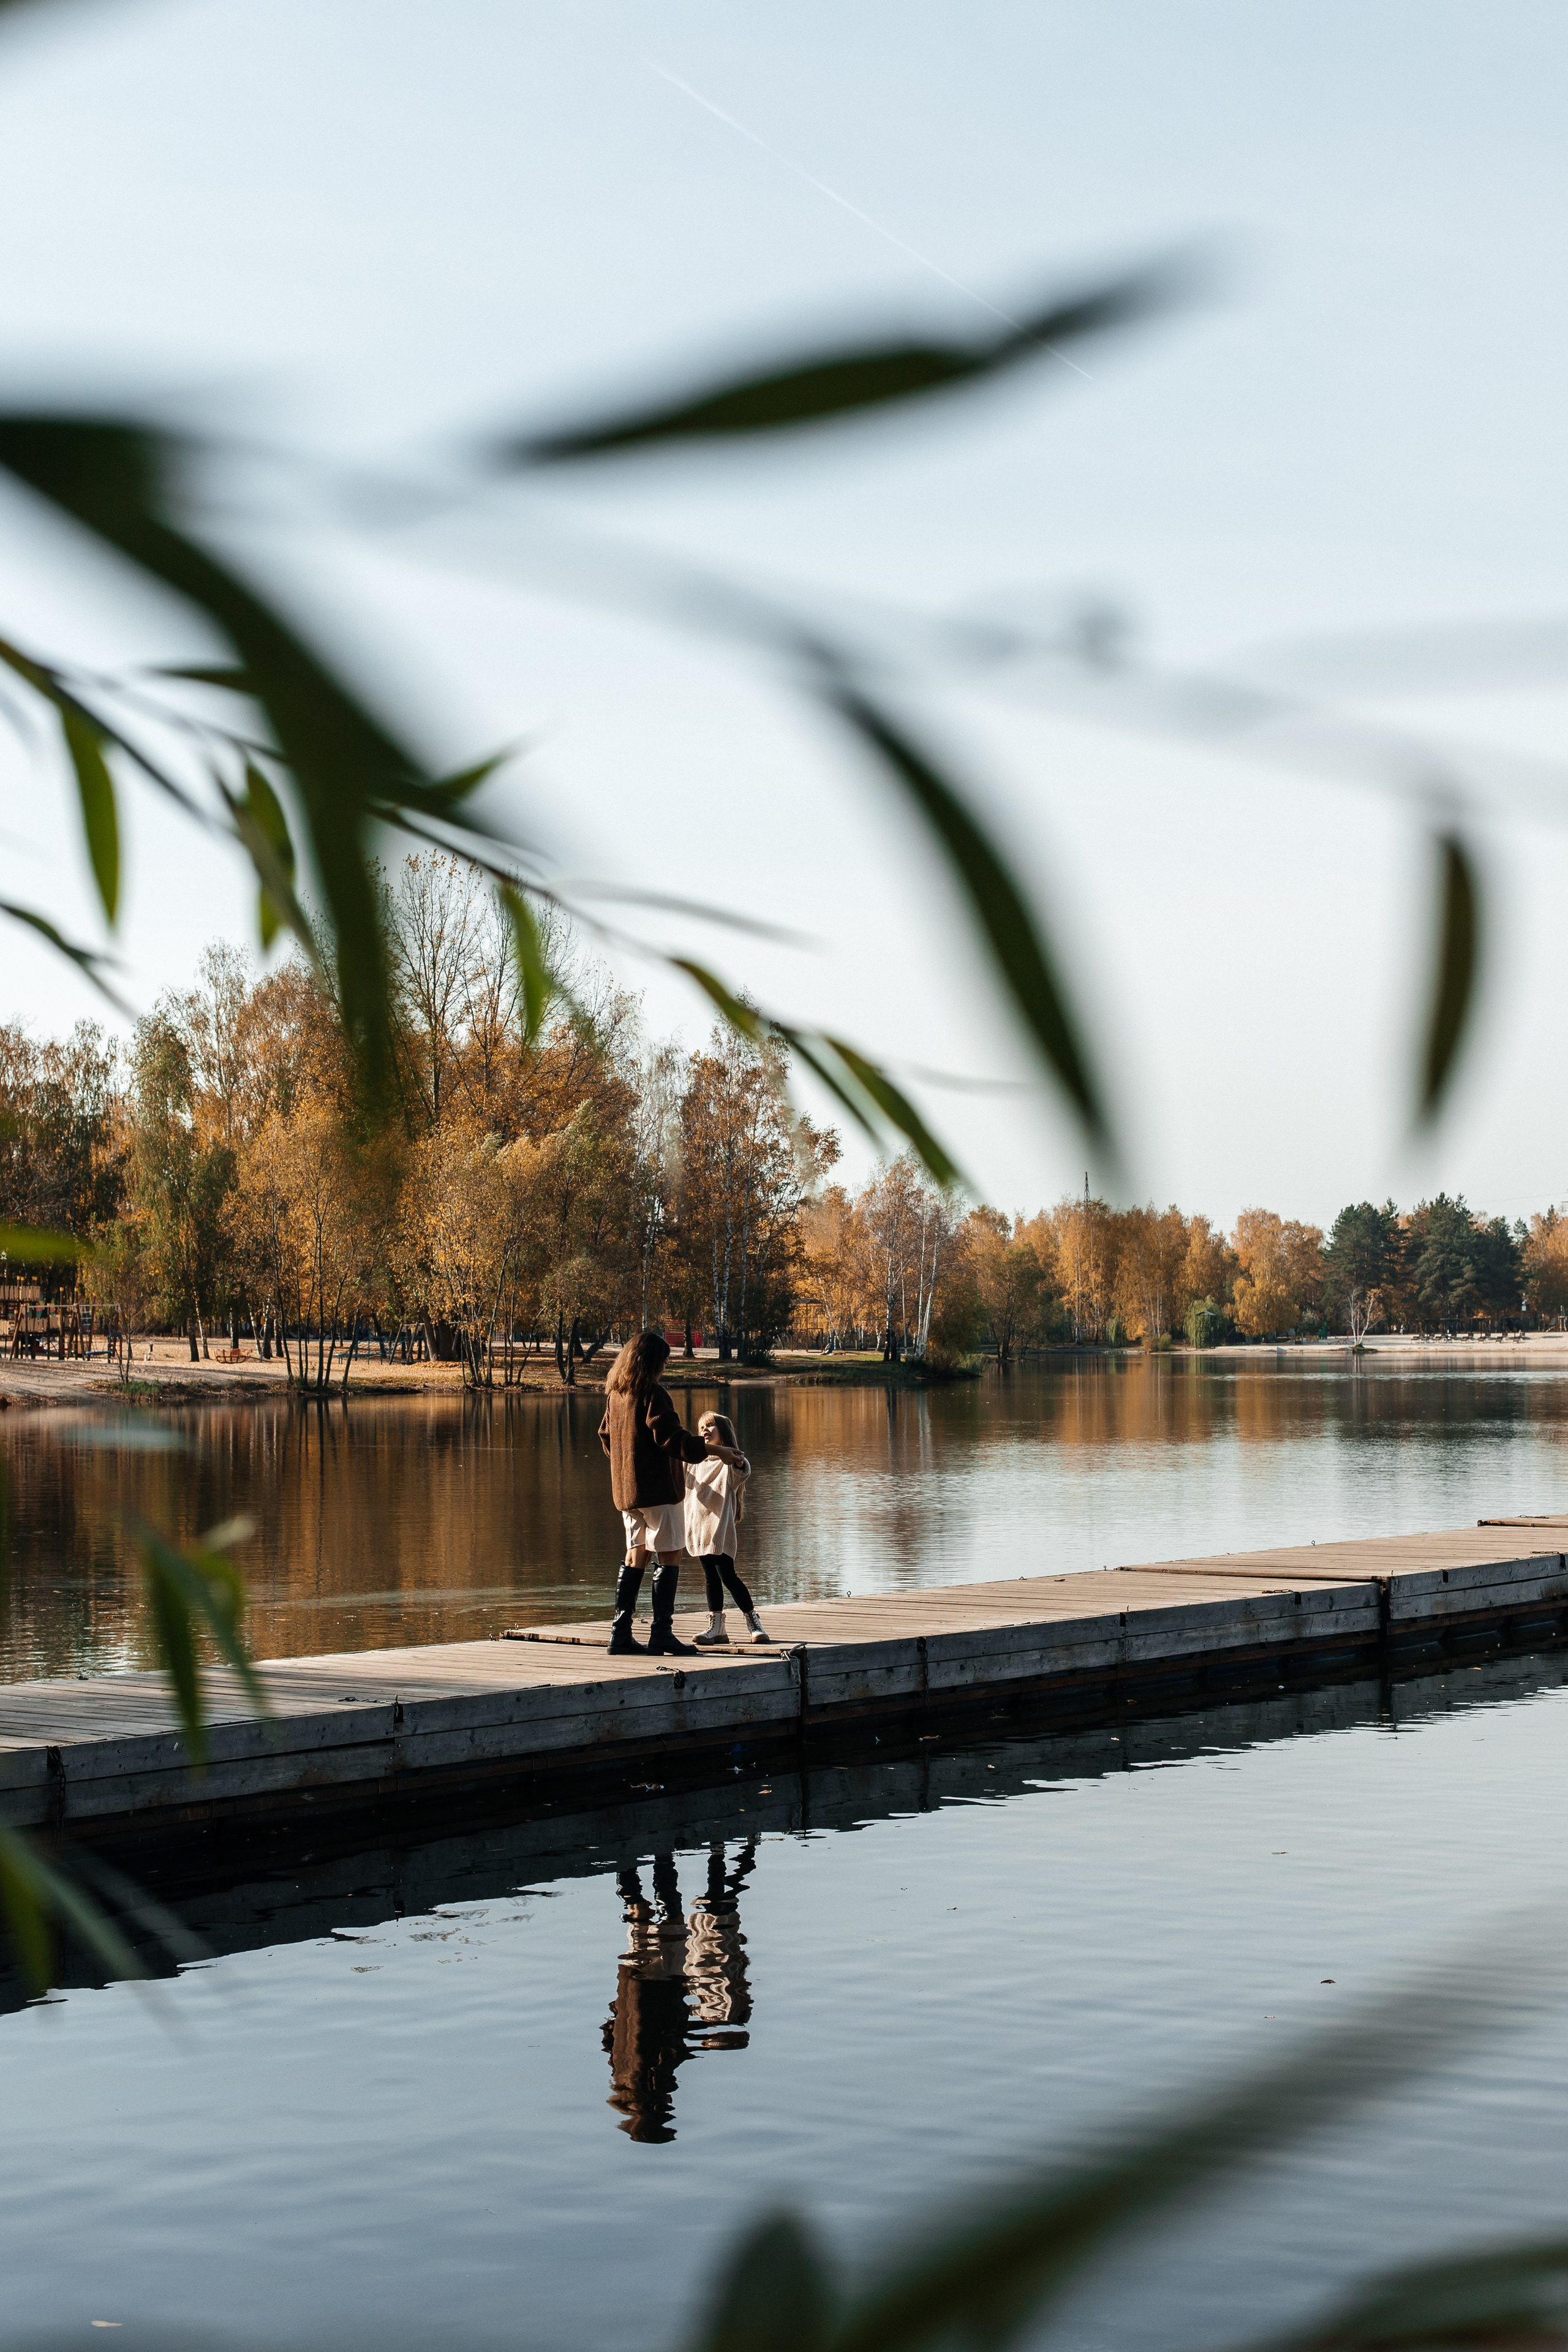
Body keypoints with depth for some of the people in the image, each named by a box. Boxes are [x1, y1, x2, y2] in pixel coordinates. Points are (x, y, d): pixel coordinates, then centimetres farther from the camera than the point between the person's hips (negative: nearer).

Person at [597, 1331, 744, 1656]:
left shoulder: (614, 1395, 9)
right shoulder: (654, 1396, -15)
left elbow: (606, 1436, 20)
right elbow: (672, 1438, -21)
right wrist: (714, 1450, -15)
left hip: (626, 1489, 8)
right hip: (657, 1488, -8)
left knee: (636, 1555, 13)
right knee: (669, 1556, -3)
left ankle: (621, 1632, 9)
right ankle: (661, 1634, -6)